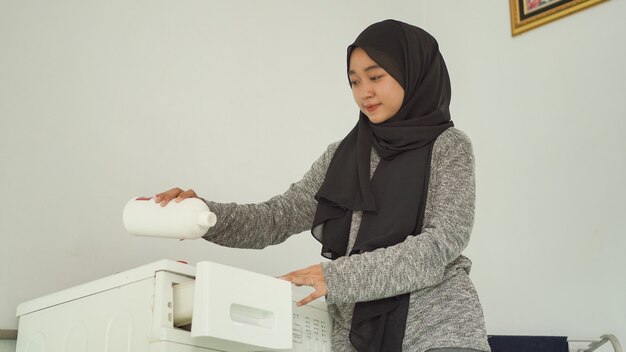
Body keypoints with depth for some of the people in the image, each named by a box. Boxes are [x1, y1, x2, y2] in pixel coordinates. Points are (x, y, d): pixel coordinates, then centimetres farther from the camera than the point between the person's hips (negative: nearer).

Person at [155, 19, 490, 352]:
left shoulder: (448, 145, 0)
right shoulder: (341, 155, 13)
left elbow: (442, 243, -11)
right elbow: (279, 217, 7)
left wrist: (339, 275, -19)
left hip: (438, 323, -4)